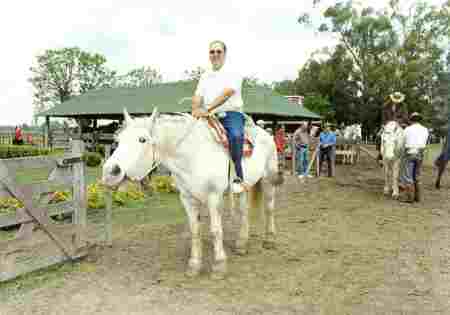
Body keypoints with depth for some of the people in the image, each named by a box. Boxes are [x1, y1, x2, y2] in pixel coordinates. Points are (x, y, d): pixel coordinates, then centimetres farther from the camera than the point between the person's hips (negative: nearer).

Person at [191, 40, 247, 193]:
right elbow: (197, 96, 8)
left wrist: (207, 109, -27)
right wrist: (197, 109, -16)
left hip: (231, 114, -5)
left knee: (235, 135, -34)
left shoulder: (233, 73, 2)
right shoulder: (205, 76, 20)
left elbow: (227, 93, -15)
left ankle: (238, 177, -28)